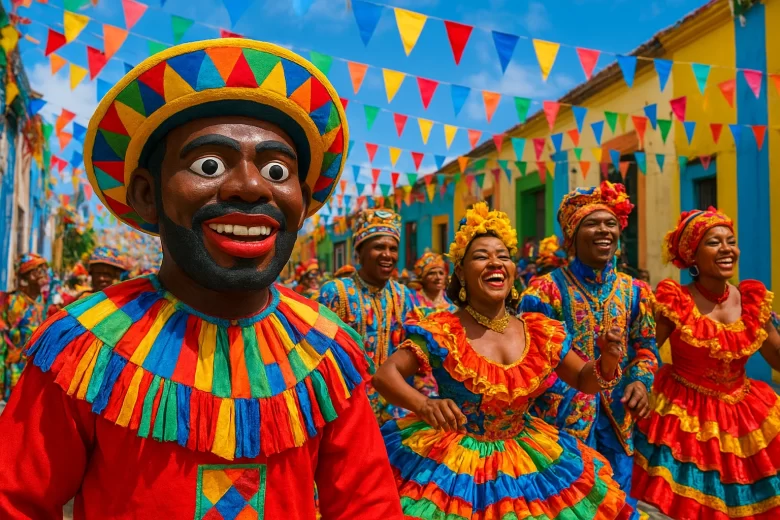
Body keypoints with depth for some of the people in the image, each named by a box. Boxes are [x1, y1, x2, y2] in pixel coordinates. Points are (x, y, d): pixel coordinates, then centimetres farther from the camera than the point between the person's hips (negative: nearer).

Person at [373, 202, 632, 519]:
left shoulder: (543, 334, -4)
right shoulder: (440, 332, -17)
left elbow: (584, 381, 6)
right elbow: (385, 375, -19)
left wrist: (608, 362, -17)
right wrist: (424, 406, -38)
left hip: (531, 459, 4)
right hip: (451, 460, -4)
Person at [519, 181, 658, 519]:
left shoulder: (634, 291, 4)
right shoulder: (546, 288, -11)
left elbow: (645, 347, 11)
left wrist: (640, 381, -8)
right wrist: (567, 394, -19)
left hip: (617, 415, 5)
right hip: (563, 413, -4)